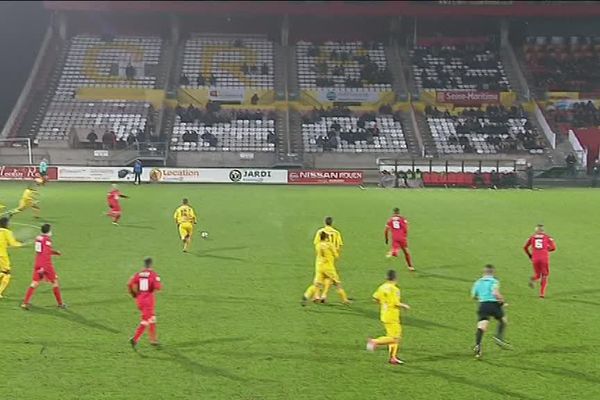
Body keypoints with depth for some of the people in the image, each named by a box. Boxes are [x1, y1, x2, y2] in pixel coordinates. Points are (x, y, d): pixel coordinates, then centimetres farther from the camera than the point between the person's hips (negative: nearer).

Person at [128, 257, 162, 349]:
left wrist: (134, 295, 10)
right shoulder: (153, 274, -10)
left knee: (152, 318, 21)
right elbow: (158, 287, -22)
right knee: (145, 322, -2)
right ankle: (134, 339, -16)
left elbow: (130, 285, -4)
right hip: (149, 300, -6)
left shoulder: (138, 274, 4)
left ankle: (153, 339, 25)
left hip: (139, 300, 6)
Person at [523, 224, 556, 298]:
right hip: (544, 258, -2)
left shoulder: (532, 237, 12)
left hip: (535, 259, 2)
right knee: (544, 276, 12)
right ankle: (542, 294, 2)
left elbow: (525, 247, 11)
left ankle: (533, 279, -17)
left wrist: (530, 256, 23)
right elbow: (553, 247, -1)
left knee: (537, 275, 19)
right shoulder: (547, 237, 7)